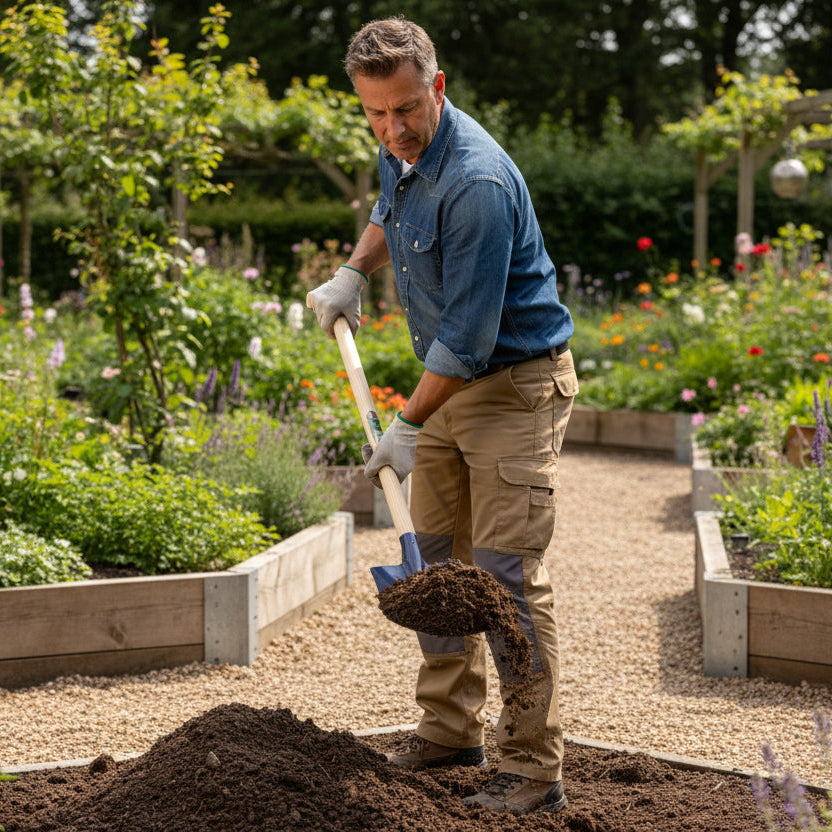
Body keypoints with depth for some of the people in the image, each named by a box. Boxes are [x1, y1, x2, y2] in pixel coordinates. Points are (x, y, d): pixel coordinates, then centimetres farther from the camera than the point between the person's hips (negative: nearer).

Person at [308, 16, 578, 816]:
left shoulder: (477, 182, -28)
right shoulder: (401, 150, 2)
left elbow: (469, 335, -25)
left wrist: (408, 427, -17)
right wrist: (353, 272, 11)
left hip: (515, 385, -9)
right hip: (449, 379, 9)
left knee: (506, 572, -11)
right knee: (436, 556, 12)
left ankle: (534, 771, -6)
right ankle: (451, 729, 24)